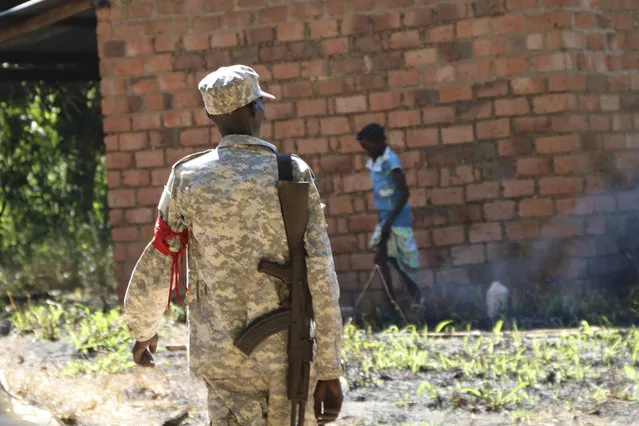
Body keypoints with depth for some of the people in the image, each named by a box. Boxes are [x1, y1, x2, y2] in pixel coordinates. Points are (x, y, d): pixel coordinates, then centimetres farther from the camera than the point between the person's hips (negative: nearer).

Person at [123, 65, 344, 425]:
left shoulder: (188, 179, -2)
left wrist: (143, 330, 25)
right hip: (288, 355, 0)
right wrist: (330, 369, -5)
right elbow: (321, 278, -9)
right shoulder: (294, 176, -6)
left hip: (224, 355, 0)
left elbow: (156, 267, 6)